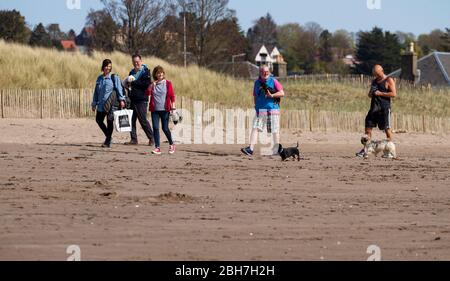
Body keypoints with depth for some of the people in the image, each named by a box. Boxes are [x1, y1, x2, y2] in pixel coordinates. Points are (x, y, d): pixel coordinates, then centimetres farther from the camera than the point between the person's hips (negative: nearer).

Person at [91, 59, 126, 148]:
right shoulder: (99, 78, 13)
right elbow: (96, 92, 18)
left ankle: (108, 141, 8)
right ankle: (108, 137, 25)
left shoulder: (114, 78, -1)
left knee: (109, 122, -1)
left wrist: (121, 99, -22)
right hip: (101, 105, 6)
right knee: (99, 120, 7)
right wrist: (94, 104, 16)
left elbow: (119, 89, -10)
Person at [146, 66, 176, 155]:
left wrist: (173, 107, -4)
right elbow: (147, 93, -3)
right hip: (155, 110, 3)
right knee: (155, 128, -4)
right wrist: (151, 85, -15)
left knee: (165, 128, -1)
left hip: (165, 110, -3)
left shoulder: (167, 83, 1)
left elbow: (172, 96, 2)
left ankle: (171, 144, 21)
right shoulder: (152, 84, 8)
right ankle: (157, 147, -1)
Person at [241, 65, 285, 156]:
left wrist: (272, 95, -18)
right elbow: (255, 96, 22)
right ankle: (251, 149, -17)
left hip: (272, 109, -3)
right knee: (255, 128, -10)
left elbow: (282, 93, -4)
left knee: (275, 131, 1)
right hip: (260, 110, 3)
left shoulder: (273, 81, 1)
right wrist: (256, 105, 7)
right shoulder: (257, 82, 13)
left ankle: (276, 150, 12)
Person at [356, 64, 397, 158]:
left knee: (387, 129, -5)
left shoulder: (389, 81, -3)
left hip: (384, 108, -7)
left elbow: (394, 94, -12)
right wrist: (371, 93, 1)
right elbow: (370, 95, 25)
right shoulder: (374, 81, 18)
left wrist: (380, 93, -14)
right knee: (368, 127, 2)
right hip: (374, 108, 7)